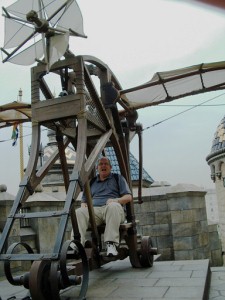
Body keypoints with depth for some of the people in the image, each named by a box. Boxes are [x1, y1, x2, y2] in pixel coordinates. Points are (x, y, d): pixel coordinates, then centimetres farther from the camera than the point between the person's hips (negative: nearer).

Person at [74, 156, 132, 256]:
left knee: (113, 206, -39)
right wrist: (84, 205, 1)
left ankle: (111, 244, -45)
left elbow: (128, 197, 12)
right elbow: (84, 200, 27)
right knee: (79, 212, -30)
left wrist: (116, 200, -10)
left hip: (113, 210, -2)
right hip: (94, 210, 2)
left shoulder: (118, 178, 22)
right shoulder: (91, 182, 29)